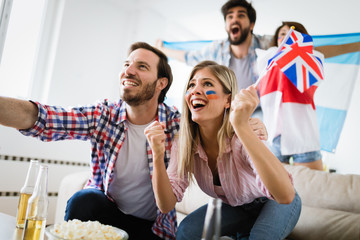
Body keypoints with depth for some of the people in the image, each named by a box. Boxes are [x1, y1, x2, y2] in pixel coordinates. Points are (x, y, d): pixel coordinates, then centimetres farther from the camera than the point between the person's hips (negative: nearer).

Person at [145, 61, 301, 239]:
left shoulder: (242, 139, -34)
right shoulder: (184, 143, -19)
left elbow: (286, 196, -49)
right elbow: (166, 205, -21)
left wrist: (242, 126, -56)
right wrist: (158, 156, -38)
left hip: (272, 204, -4)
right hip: (235, 208, 4)